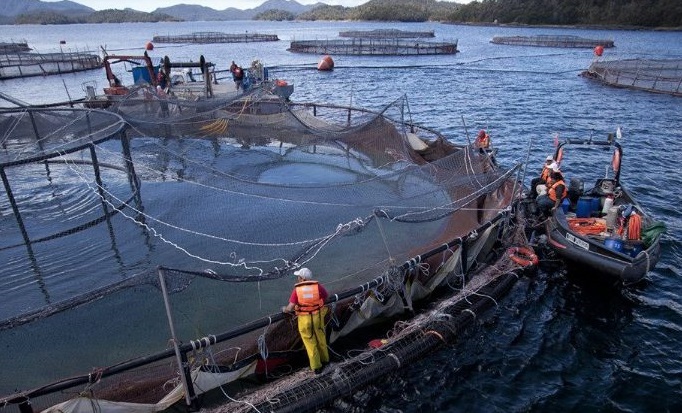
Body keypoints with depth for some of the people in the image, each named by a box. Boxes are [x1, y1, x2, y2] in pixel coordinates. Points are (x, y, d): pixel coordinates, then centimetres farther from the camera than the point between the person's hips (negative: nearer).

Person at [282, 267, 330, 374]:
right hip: (317, 317, 2)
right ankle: (324, 359, 43)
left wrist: (284, 309, 6)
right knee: (321, 338, 24)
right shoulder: (318, 286, -11)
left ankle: (316, 367, 22)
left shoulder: (297, 290, -15)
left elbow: (290, 308, -16)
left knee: (310, 343, 13)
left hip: (304, 319, -2)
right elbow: (326, 297, 6)